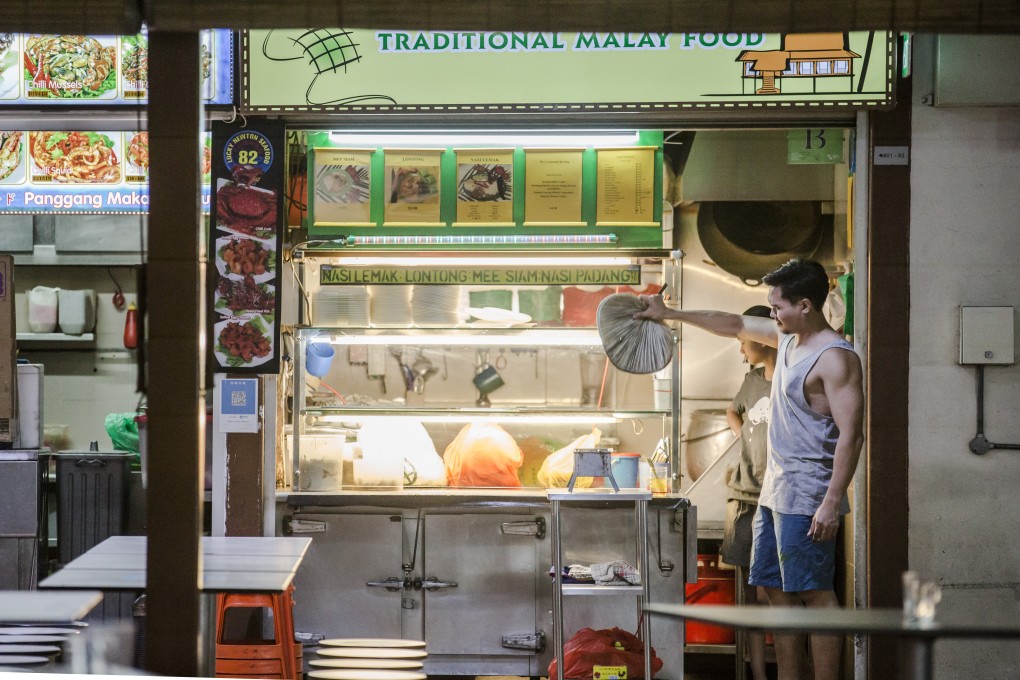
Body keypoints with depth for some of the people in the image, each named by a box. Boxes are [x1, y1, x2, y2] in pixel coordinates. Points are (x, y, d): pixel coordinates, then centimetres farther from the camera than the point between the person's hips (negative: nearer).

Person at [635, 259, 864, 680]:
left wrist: (831, 503, -25)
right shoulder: (787, 338, 12)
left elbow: (851, 435, -21)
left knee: (815, 594, -8)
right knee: (777, 591, 11)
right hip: (775, 492, 10)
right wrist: (670, 314, 31)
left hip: (808, 498, -10)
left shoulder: (835, 359, -16)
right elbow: (735, 325, 28)